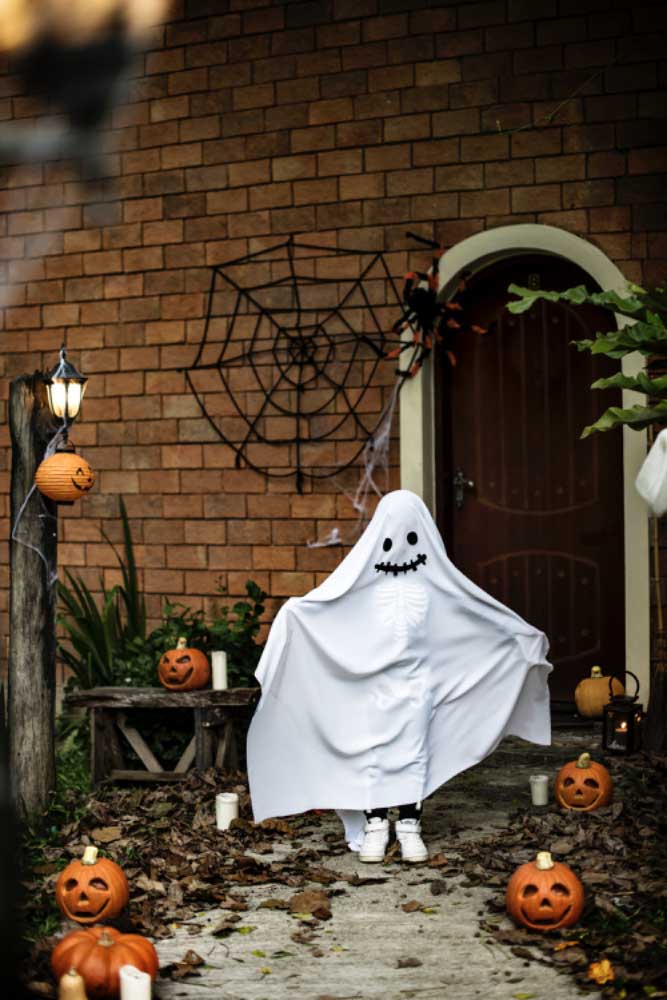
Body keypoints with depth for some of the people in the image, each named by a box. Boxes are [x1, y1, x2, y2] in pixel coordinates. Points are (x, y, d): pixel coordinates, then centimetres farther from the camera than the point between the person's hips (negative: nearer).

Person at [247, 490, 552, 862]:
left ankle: (410, 827, 10)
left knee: (414, 753, 3)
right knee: (373, 752, 2)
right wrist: (294, 612, -30)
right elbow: (325, 600, -12)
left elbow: (480, 608, 8)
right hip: (373, 677, -1)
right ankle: (375, 826, 10)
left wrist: (521, 635, 6)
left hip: (417, 677, 1)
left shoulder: (433, 577, 2)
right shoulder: (366, 570, -3)